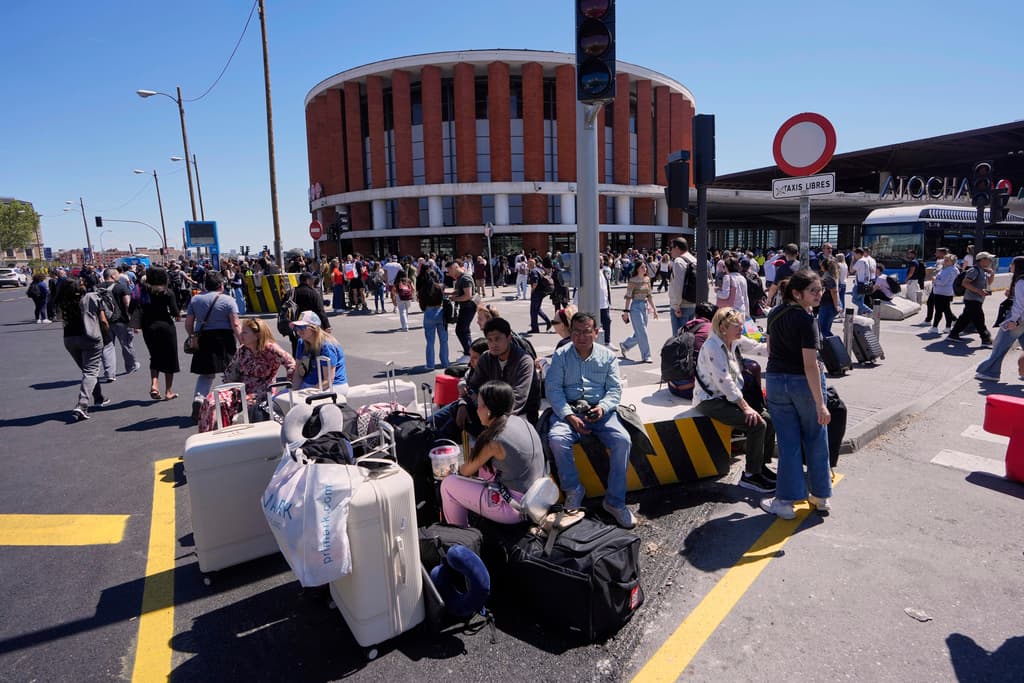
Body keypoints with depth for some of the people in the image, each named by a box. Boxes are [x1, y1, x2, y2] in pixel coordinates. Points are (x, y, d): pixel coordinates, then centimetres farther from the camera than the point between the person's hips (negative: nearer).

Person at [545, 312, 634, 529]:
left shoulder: (607, 356, 10)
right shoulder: (561, 355, 7)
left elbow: (615, 389, 5)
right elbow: (553, 388, -2)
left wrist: (602, 407, -16)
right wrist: (569, 415, -16)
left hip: (600, 410, 1)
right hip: (568, 410, -1)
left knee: (622, 440, -25)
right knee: (556, 438, -31)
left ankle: (615, 501, -11)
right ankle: (573, 489, -8)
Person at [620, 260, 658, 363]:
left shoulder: (647, 279, 9)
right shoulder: (632, 281, -10)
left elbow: (649, 295, 14)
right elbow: (628, 297, -10)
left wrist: (654, 309, 11)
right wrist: (626, 311, -13)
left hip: (644, 306, 7)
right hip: (635, 307, -7)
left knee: (639, 333, 12)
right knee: (642, 332, -6)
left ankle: (624, 345, 34)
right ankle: (646, 356, 2)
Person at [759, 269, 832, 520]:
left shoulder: (774, 314, 3)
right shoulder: (806, 320, -18)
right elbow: (810, 364, -22)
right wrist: (820, 404, -20)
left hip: (776, 382, 5)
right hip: (804, 384, -5)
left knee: (788, 443, 10)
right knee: (815, 440, 13)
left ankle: (785, 501, 11)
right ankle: (821, 497, 26)